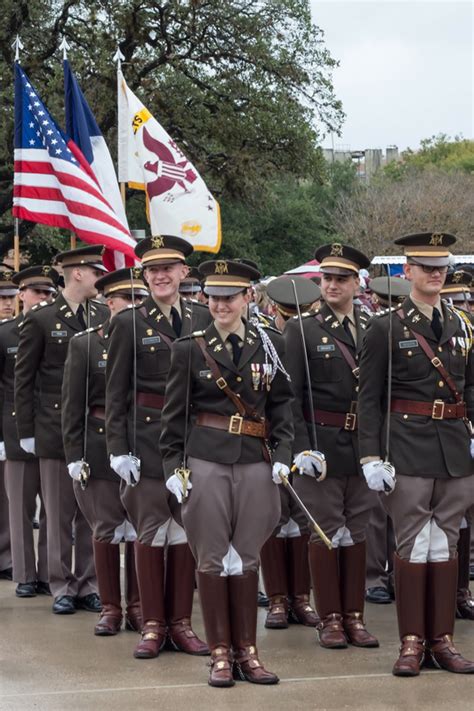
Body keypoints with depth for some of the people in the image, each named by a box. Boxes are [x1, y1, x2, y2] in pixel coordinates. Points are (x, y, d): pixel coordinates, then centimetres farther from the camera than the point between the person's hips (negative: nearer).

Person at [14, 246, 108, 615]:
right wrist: (26, 431, -2)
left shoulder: (103, 316, 7)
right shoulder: (41, 319, -3)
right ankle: (62, 587, 14)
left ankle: (88, 585, 15)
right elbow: (23, 379, 0)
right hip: (56, 429, -3)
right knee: (60, 514, 4)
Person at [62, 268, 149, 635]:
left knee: (140, 529, 6)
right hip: (102, 447, -1)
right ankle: (110, 608, 15)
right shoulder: (85, 343, -1)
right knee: (106, 529, 5)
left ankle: (137, 606, 16)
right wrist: (75, 454, -6)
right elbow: (73, 406, -1)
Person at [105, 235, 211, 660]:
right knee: (151, 530, 2)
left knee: (186, 530, 7)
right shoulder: (129, 324, -1)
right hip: (147, 439, -2)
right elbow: (115, 393, -2)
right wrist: (118, 448, -8)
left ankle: (181, 622, 15)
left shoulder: (203, 319, 6)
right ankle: (153, 625, 11)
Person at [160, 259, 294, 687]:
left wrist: (282, 454, -1)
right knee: (212, 557, 3)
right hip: (206, 460, -1)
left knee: (247, 556, 8)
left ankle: (247, 651, 17)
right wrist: (173, 466, -1)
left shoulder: (270, 344, 6)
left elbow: (281, 404, 9)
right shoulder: (190, 348, 2)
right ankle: (220, 653, 11)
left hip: (255, 461, 2)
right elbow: (175, 412, 4)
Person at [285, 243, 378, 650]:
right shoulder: (302, 330, -1)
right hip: (322, 444, -3)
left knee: (357, 531, 9)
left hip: (364, 445, 3)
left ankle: (355, 617, 17)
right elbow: (292, 395, -5)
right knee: (326, 532, 2)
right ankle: (330, 619, 10)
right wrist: (302, 447, -14)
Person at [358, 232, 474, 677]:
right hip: (407, 449, -4)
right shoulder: (385, 329, -2)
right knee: (413, 544, 0)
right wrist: (371, 456, -10)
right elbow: (369, 399, -4)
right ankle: (412, 642, 9)